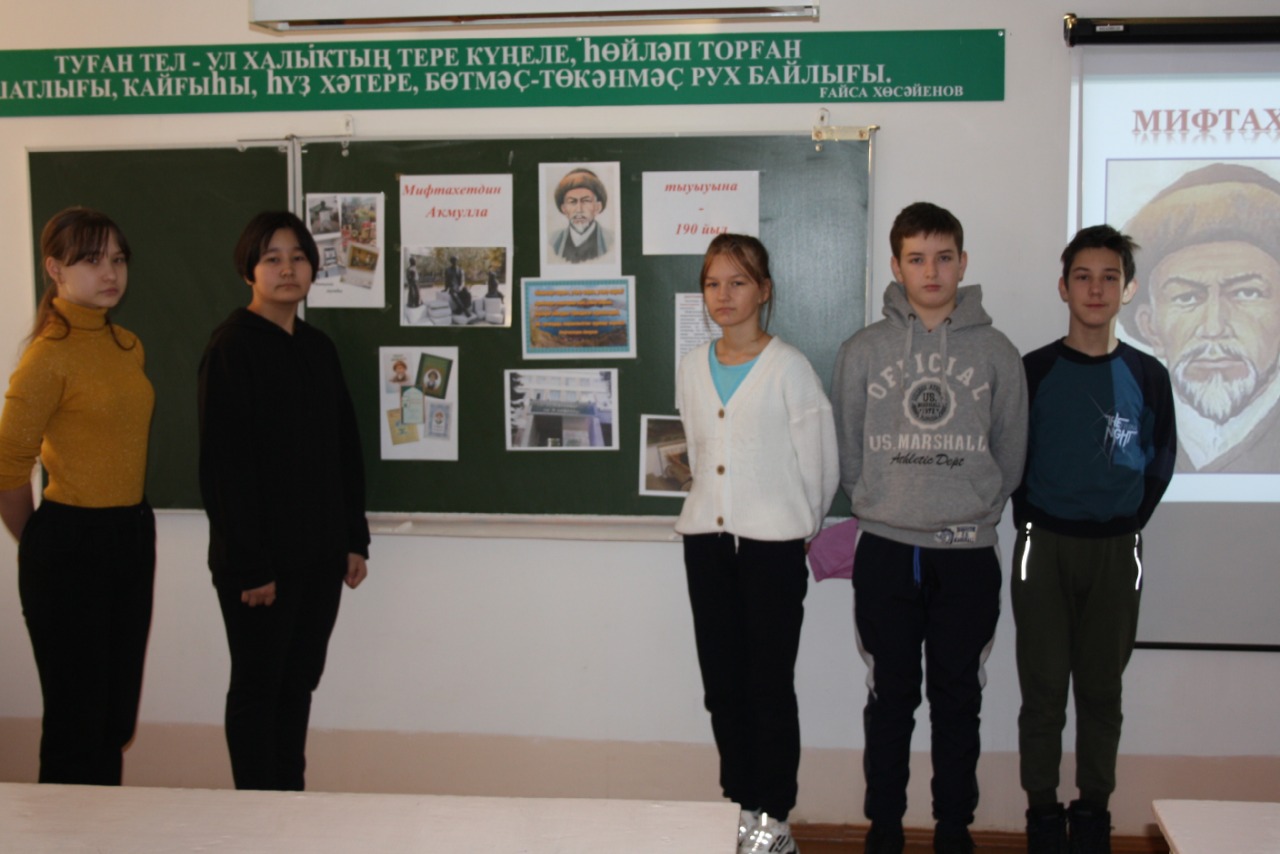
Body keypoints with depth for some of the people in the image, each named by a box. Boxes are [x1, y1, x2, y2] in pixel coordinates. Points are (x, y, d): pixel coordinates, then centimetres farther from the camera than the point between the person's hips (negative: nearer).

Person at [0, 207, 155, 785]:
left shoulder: (129, 347, 10)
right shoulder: (50, 354, -14)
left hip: (132, 537, 7)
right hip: (70, 544, -7)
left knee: (117, 714, 15)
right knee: (76, 716, 3)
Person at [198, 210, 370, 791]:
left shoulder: (318, 348, 10)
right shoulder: (232, 347, -11)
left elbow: (345, 450, 14)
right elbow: (222, 463, -15)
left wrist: (355, 539, 10)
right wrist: (247, 564, -17)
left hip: (319, 552, 7)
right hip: (260, 558, -6)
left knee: (300, 681, 14)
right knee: (257, 686, 5)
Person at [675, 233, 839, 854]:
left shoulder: (788, 368, -8)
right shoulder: (694, 367, 9)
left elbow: (818, 464, -4)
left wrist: (797, 525, 4)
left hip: (773, 545, -5)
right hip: (706, 540, 5)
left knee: (770, 685, 1)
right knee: (722, 682, 10)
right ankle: (738, 804, 23)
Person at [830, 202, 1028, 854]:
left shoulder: (997, 353, 1)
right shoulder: (861, 352, 1)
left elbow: (1009, 458, 6)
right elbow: (846, 456, 5)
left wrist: (974, 509, 4)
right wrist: (882, 506, 3)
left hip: (969, 554, 0)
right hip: (885, 553, 0)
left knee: (958, 701, 11)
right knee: (890, 700, 10)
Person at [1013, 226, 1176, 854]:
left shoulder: (1147, 376, 2)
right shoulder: (1033, 371, -2)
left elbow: (1160, 460, 10)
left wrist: (1129, 523, 3)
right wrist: (1030, 523, -1)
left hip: (1115, 551, 1)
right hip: (1044, 547, -1)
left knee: (1101, 690, 9)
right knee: (1043, 689, 3)